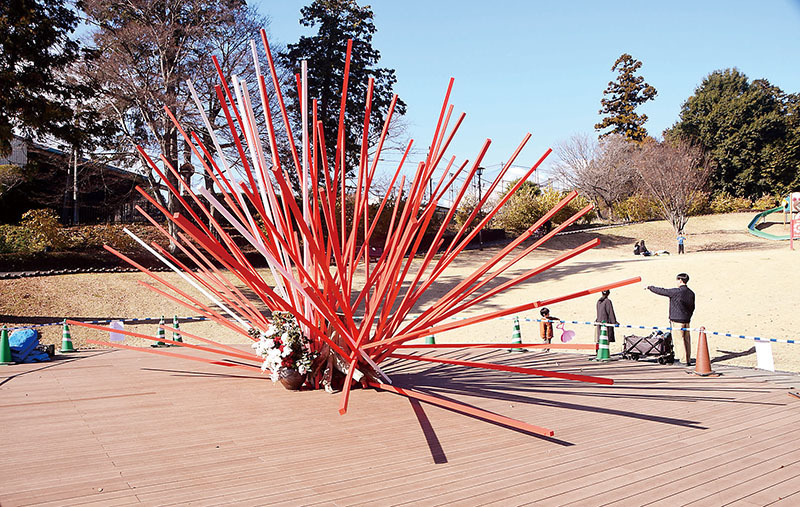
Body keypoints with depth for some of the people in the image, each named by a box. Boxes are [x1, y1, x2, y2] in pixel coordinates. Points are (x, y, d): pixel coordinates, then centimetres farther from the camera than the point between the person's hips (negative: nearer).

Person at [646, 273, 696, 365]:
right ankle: (688, 360, 17)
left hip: (677, 320, -7)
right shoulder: (691, 293, 7)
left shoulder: (676, 292, -16)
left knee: (678, 341, -3)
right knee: (687, 341, 12)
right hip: (687, 321, 8)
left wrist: (650, 287, 7)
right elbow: (692, 308, 16)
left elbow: (661, 291, -8)